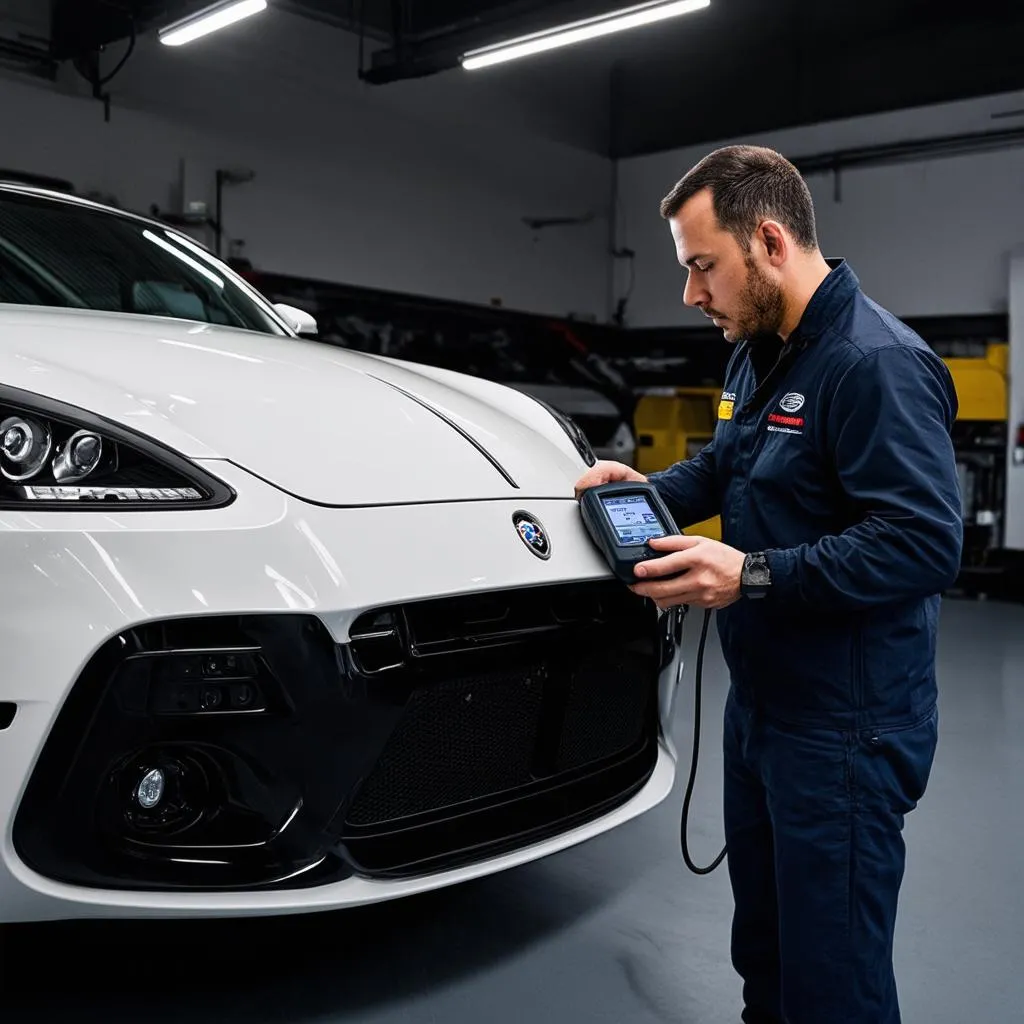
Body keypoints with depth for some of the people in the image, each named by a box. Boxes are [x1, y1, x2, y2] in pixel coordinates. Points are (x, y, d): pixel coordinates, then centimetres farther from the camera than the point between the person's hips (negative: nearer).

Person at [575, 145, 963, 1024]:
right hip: (762, 703, 10)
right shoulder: (759, 354, 12)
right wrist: (648, 490, 5)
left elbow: (925, 543, -26)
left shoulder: (876, 363, -21)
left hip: (842, 728, -9)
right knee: (763, 945, 24)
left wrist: (752, 579, -29)